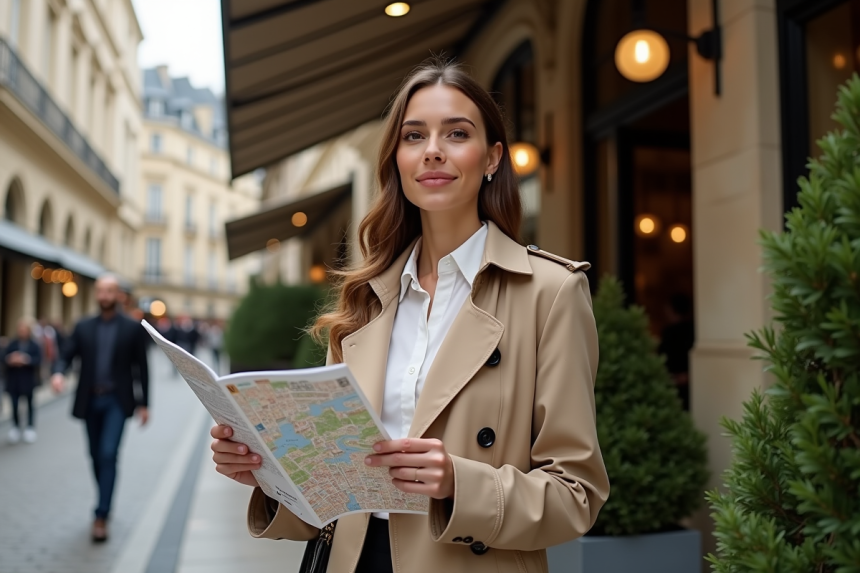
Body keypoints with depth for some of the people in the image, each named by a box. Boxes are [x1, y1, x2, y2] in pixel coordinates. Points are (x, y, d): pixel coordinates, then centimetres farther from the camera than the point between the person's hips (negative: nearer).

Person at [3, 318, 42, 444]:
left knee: (30, 404, 10)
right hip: (13, 381, 1)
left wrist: (26, 360, -27)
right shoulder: (12, 344, 4)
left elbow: (38, 360, -13)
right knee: (14, 404, 3)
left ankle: (30, 428, 22)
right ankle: (15, 428, 19)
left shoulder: (34, 346, -2)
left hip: (28, 381, -1)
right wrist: (11, 360, -23)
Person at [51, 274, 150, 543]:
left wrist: (144, 403, 0)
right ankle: (105, 502, 30)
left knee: (109, 454, -13)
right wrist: (58, 373, -22)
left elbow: (141, 367, 1)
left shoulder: (133, 328, -1)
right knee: (97, 456, 12)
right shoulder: (83, 327, 7)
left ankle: (101, 516, -9)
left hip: (117, 401, -3)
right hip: (90, 401, 4)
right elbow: (66, 355, 1)